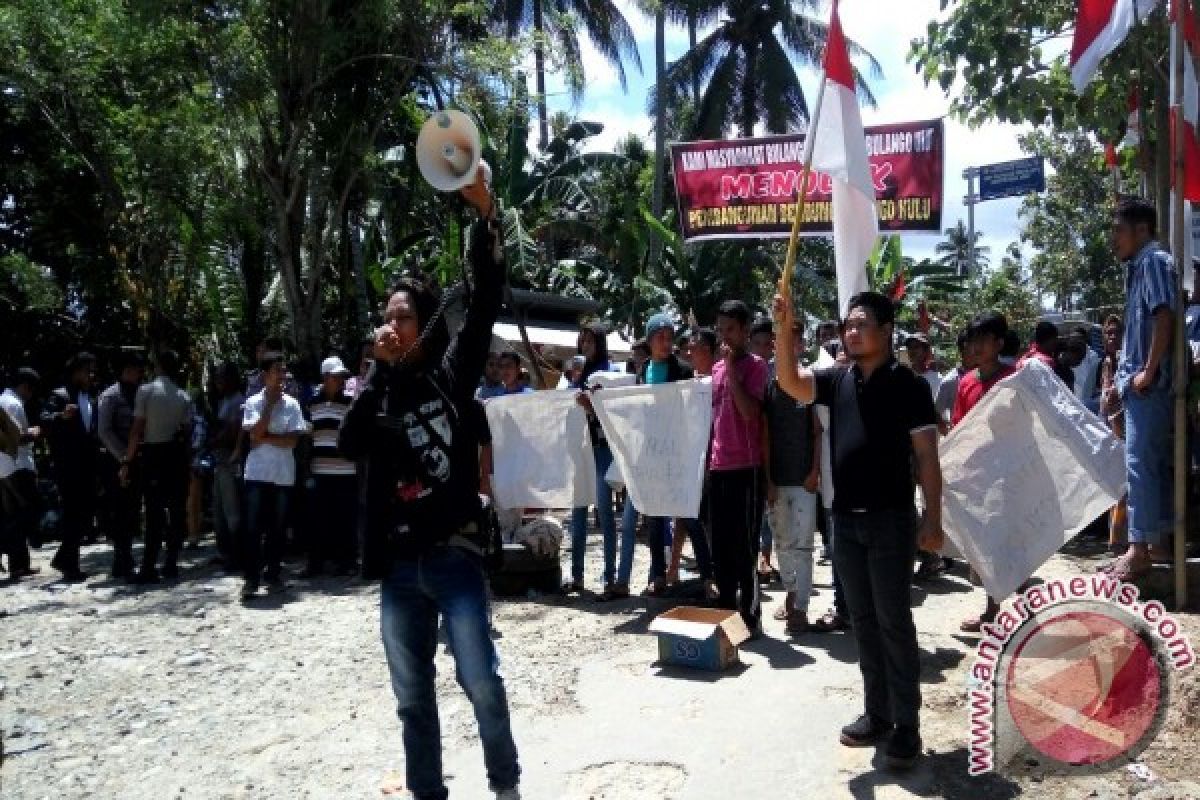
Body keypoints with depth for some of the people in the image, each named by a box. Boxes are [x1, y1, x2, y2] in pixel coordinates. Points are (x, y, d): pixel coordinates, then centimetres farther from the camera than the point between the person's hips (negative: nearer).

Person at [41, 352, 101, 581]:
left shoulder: (93, 398, 17)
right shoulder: (60, 395, -4)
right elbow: (45, 421, -18)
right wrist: (62, 416, -35)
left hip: (88, 465, 7)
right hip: (67, 466, -7)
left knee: (86, 513, 8)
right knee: (73, 514, -5)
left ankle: (63, 558, 21)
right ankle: (70, 565, 3)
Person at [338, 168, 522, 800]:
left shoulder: (452, 374, 1)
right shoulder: (379, 389, 8)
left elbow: (487, 300, -9)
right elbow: (348, 445, -10)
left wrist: (484, 211, -18)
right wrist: (380, 369, -11)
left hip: (454, 555, -3)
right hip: (398, 565, 3)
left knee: (481, 681, -2)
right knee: (412, 697, 13)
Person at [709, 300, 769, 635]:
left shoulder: (756, 365, -5)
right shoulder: (716, 368, 16)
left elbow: (749, 412, -19)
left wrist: (732, 369, -16)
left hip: (746, 467, -7)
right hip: (718, 467, 7)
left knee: (744, 546, -3)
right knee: (720, 546, 11)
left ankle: (750, 617, 6)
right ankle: (726, 611, 21)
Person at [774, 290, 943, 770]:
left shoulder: (908, 384, -6)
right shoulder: (837, 380, 8)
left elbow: (926, 454, -8)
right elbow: (790, 383, -7)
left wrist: (932, 518, -13)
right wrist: (785, 328, -19)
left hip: (890, 518, -5)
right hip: (845, 519, 5)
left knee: (893, 621, 1)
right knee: (863, 620, 12)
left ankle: (906, 724, 11)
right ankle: (876, 713, 24)